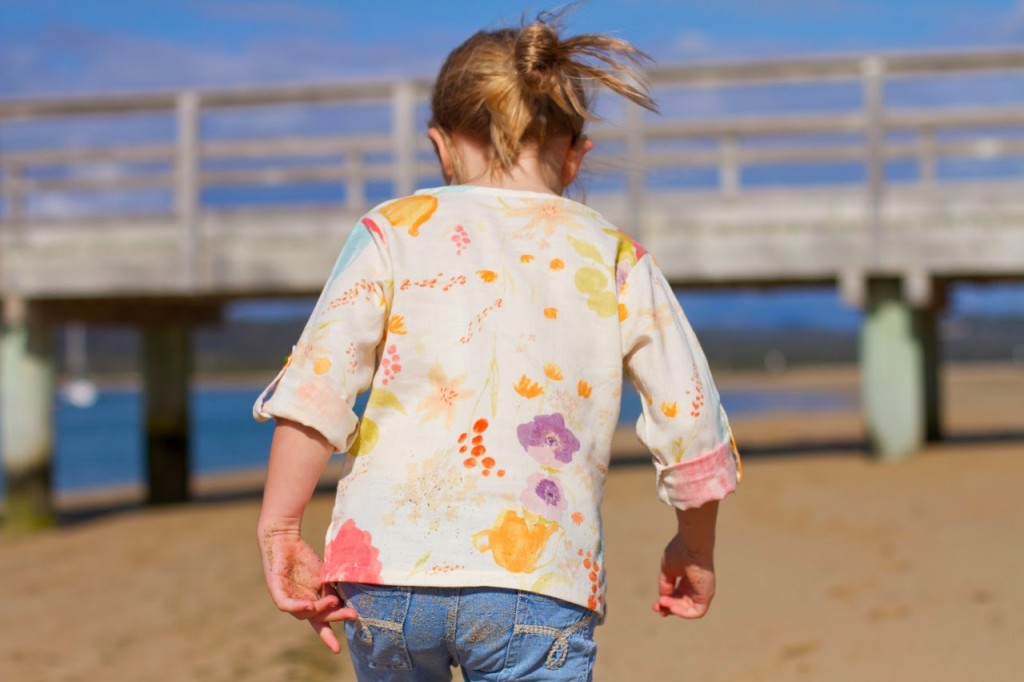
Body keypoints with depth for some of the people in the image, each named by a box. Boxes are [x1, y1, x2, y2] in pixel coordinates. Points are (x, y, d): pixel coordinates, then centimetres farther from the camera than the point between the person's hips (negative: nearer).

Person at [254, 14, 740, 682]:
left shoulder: (396, 230, 6)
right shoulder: (616, 259, 9)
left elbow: (317, 383, -5)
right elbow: (693, 428, 8)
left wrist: (280, 529, -1)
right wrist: (696, 548, 24)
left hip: (389, 559, 1)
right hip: (537, 585, -1)